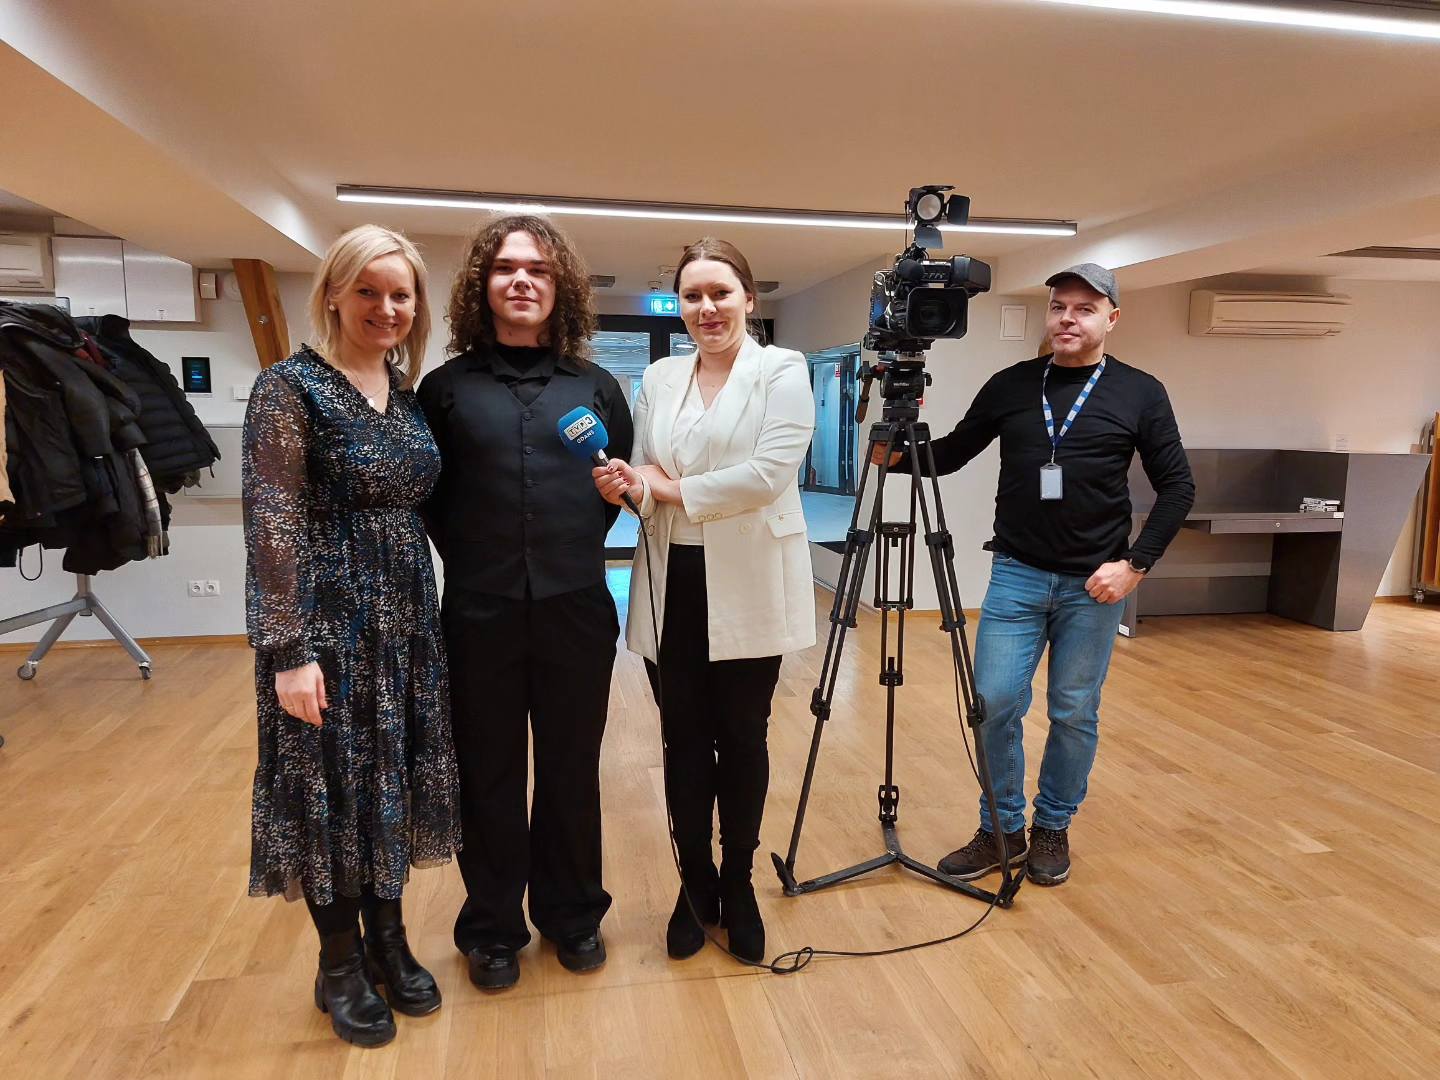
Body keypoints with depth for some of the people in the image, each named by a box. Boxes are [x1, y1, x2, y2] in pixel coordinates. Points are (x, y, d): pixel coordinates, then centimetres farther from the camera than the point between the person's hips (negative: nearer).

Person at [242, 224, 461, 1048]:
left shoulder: (409, 391, 8)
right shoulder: (291, 387, -10)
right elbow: (272, 524, -15)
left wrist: (431, 606, 8)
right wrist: (288, 650, -19)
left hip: (408, 618, 6)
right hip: (330, 619, -6)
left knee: (393, 780, 15)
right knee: (333, 785, 7)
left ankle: (388, 941, 33)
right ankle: (340, 964, 27)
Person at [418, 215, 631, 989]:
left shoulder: (594, 386, 7)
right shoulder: (447, 386, 2)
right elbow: (425, 493, 7)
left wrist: (579, 543, 6)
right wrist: (471, 555, 2)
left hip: (577, 608, 1)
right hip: (481, 613, -1)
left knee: (572, 770, 13)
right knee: (489, 775, 10)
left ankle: (572, 913, 32)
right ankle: (493, 928, 29)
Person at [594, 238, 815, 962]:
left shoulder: (782, 371, -2)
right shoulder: (659, 378, 11)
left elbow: (768, 475, -15)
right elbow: (644, 475, 10)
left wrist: (671, 489, -11)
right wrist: (627, 486, -14)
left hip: (748, 590, -3)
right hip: (672, 588, 4)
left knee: (743, 740, 9)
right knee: (684, 743, 11)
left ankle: (737, 886, 30)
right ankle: (695, 885, 29)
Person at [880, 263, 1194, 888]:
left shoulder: (1140, 394, 1)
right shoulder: (1009, 386, 5)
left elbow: (1177, 487, 3)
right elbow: (950, 454, 9)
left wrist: (1135, 564, -7)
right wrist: (897, 454, -10)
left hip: (1094, 583, -1)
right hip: (1017, 574, 1)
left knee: (1074, 714, 8)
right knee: (994, 704, -2)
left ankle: (1053, 829, 29)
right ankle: (1002, 831, 18)